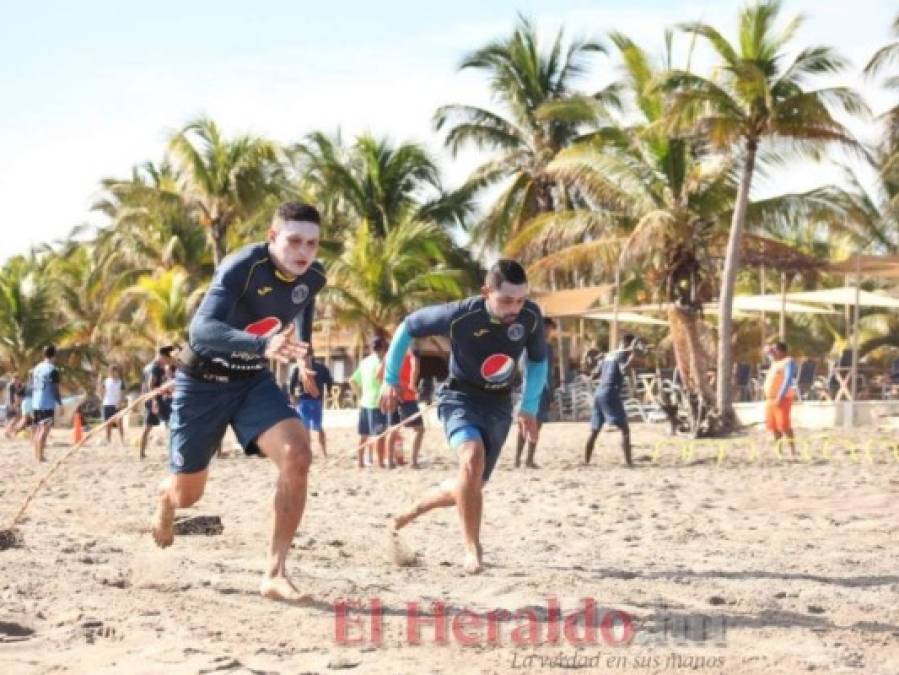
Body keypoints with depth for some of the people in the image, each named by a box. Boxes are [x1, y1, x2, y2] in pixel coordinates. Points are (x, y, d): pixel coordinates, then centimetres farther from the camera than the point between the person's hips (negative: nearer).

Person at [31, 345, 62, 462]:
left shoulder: (36, 368, 12)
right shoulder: (53, 370, -10)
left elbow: (32, 387, 16)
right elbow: (55, 389, -13)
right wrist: (60, 403, -4)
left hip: (35, 404, 7)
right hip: (48, 404, -7)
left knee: (38, 429, 14)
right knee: (44, 429, -7)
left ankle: (36, 455, 19)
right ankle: (40, 456, -11)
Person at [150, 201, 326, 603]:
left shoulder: (313, 277, -11)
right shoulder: (241, 267, -30)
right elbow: (201, 331, -45)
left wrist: (302, 353, 21)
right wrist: (263, 344, -60)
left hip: (254, 381, 4)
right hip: (203, 382, -4)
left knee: (297, 455, -25)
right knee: (187, 494, 10)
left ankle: (275, 575, -17)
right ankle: (165, 501, 52)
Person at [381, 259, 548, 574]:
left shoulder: (531, 316, -16)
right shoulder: (460, 315, -26)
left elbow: (538, 360, 5)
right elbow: (408, 327, -9)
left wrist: (529, 407, 3)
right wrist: (391, 379, -4)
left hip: (499, 404, 4)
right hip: (460, 397, -4)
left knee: (470, 485, 10)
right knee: (473, 457, -33)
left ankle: (408, 515, 38)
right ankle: (473, 549, -23)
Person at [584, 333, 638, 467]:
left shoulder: (608, 355, 19)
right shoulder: (623, 354, -3)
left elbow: (596, 371, 25)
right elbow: (623, 369, -23)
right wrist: (631, 356, -26)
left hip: (598, 393, 8)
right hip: (610, 393, -8)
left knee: (594, 431, 14)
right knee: (625, 429, -6)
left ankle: (586, 461, 10)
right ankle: (629, 461, -15)